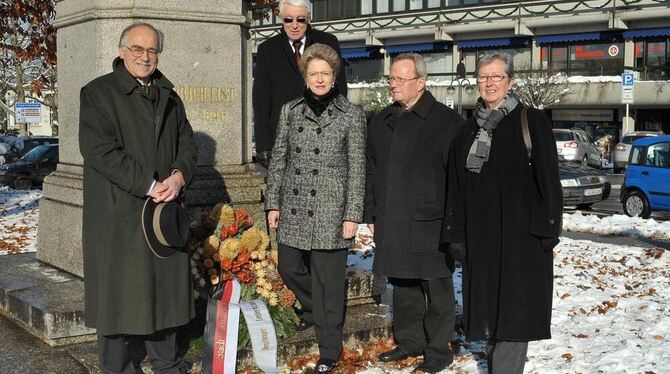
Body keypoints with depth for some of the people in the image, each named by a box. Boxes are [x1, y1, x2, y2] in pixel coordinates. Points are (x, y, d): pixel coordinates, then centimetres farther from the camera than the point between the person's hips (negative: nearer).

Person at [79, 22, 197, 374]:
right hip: (118, 212, -5)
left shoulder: (168, 97, 16)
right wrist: (148, 185, -17)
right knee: (120, 289, 0)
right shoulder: (98, 92, -3)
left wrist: (179, 175, -8)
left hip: (164, 208, 5)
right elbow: (99, 150, -13)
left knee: (164, 286, 10)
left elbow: (186, 142, 14)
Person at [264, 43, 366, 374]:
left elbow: (357, 168, -4)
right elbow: (278, 159, 10)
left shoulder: (351, 115, -2)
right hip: (294, 207, 4)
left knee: (328, 280, -1)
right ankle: (313, 309, 44)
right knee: (288, 267, 13)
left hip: (330, 210, -4)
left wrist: (352, 214, -8)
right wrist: (273, 203, 7)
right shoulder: (290, 111, 7)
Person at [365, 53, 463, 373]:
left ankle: (438, 348, 15)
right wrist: (371, 214, 16)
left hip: (430, 222, -6)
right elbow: (371, 172, 19)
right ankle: (409, 341, 28)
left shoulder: (446, 121, -6)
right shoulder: (381, 122, 13)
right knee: (402, 284, 14)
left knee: (436, 286, 3)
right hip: (392, 223, 6)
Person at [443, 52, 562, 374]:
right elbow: (456, 187, 13)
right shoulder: (469, 130, 13)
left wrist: (546, 228, -11)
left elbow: (548, 179, -6)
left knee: (513, 309, -5)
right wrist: (456, 234, 8)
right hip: (480, 237, 5)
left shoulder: (532, 122, -2)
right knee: (487, 308, 8)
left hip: (521, 235, -5)